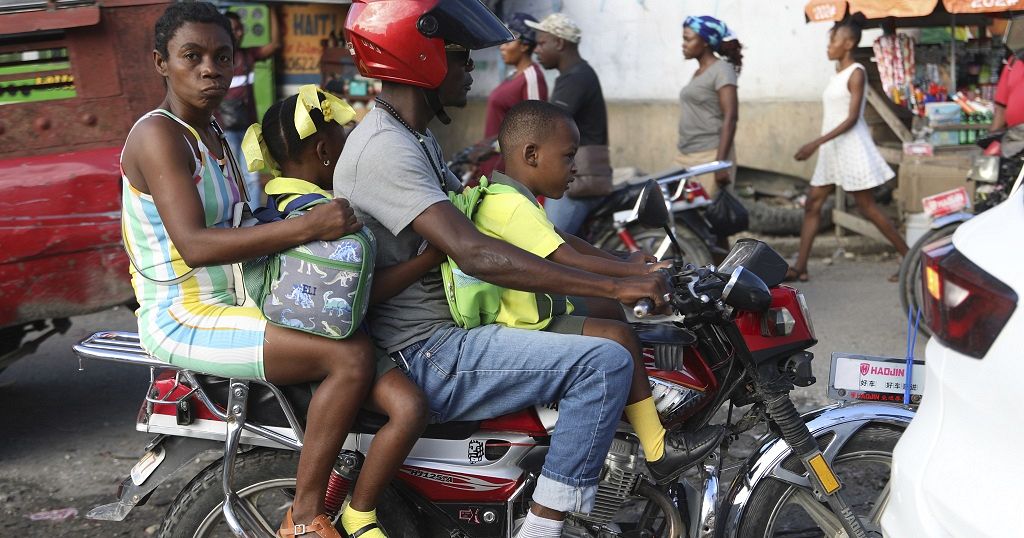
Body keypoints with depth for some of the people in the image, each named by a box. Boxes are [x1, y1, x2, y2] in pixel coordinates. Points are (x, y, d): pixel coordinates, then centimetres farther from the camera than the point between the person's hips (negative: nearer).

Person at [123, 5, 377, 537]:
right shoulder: (158, 134, -17)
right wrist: (306, 226, -35)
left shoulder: (212, 132, 13)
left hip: (228, 301, 10)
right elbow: (194, 246, -29)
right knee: (352, 355, -23)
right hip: (182, 319, -10)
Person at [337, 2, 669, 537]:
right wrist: (615, 286, -31)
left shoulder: (413, 136, 14)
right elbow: (475, 254, -31)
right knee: (605, 362, -21)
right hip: (425, 358, -11)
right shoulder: (384, 150, -20)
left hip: (443, 330, 11)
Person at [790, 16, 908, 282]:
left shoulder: (856, 73, -13)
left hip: (851, 148, -9)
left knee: (867, 207, -5)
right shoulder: (837, 74, 13)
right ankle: (800, 267, 7)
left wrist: (816, 143, -25)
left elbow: (852, 118, -20)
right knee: (812, 203, 5)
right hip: (832, 150, 9)